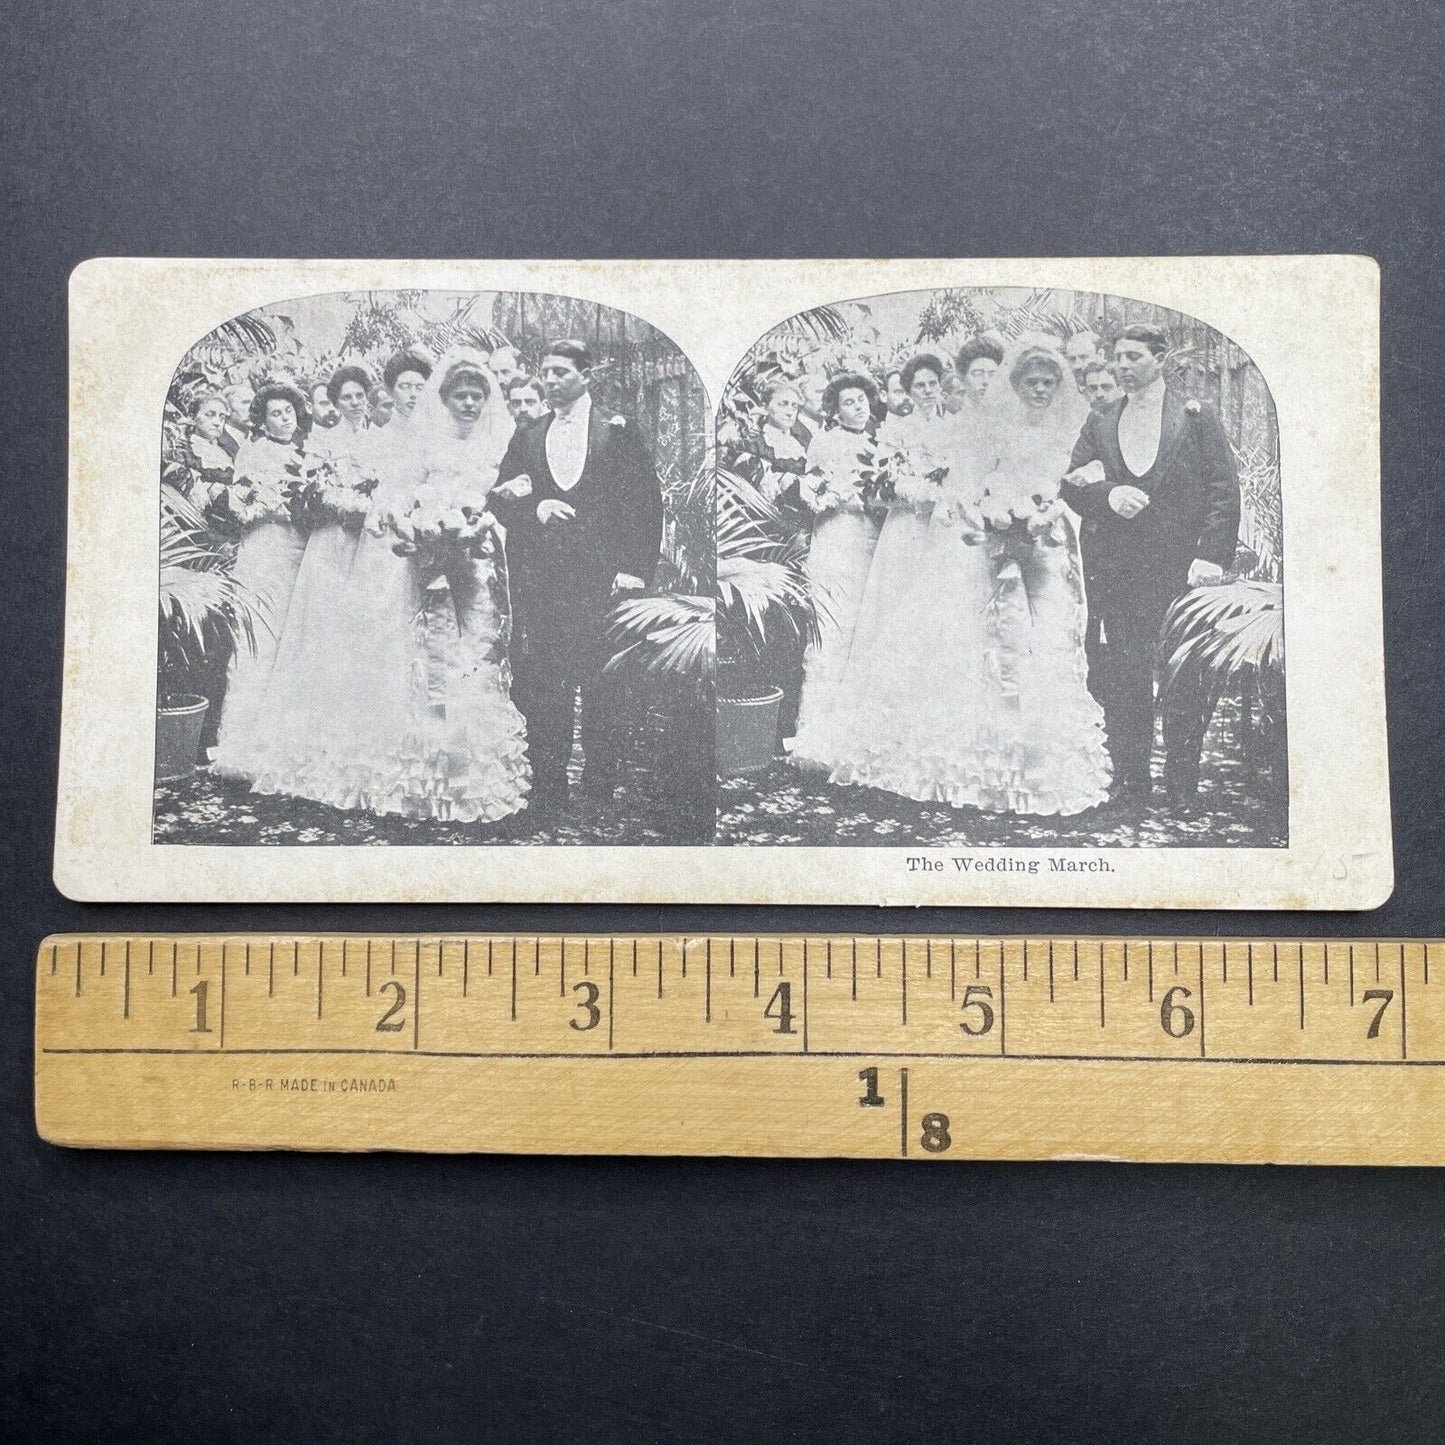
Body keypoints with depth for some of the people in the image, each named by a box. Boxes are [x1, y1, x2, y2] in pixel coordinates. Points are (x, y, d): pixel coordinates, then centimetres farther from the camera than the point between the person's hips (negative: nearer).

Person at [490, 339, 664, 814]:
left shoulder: (618, 431, 5)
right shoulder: (526, 438, 16)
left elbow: (647, 502, 1)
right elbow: (500, 501, 11)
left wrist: (635, 571, -7)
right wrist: (535, 509, -10)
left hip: (601, 584, -3)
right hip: (541, 587, 3)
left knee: (602, 694, 0)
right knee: (543, 698, 2)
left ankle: (601, 791, 11)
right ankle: (547, 796, 10)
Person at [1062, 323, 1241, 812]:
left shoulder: (1196, 418, 5)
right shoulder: (1099, 425, 14)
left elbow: (1224, 491, -1)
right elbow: (1071, 484, 9)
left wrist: (1212, 557, -11)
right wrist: (1108, 494, -12)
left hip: (1180, 570, -2)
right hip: (1117, 576, 2)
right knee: (1122, 682, 2)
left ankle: (1182, 787, 13)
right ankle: (1129, 784, 11)